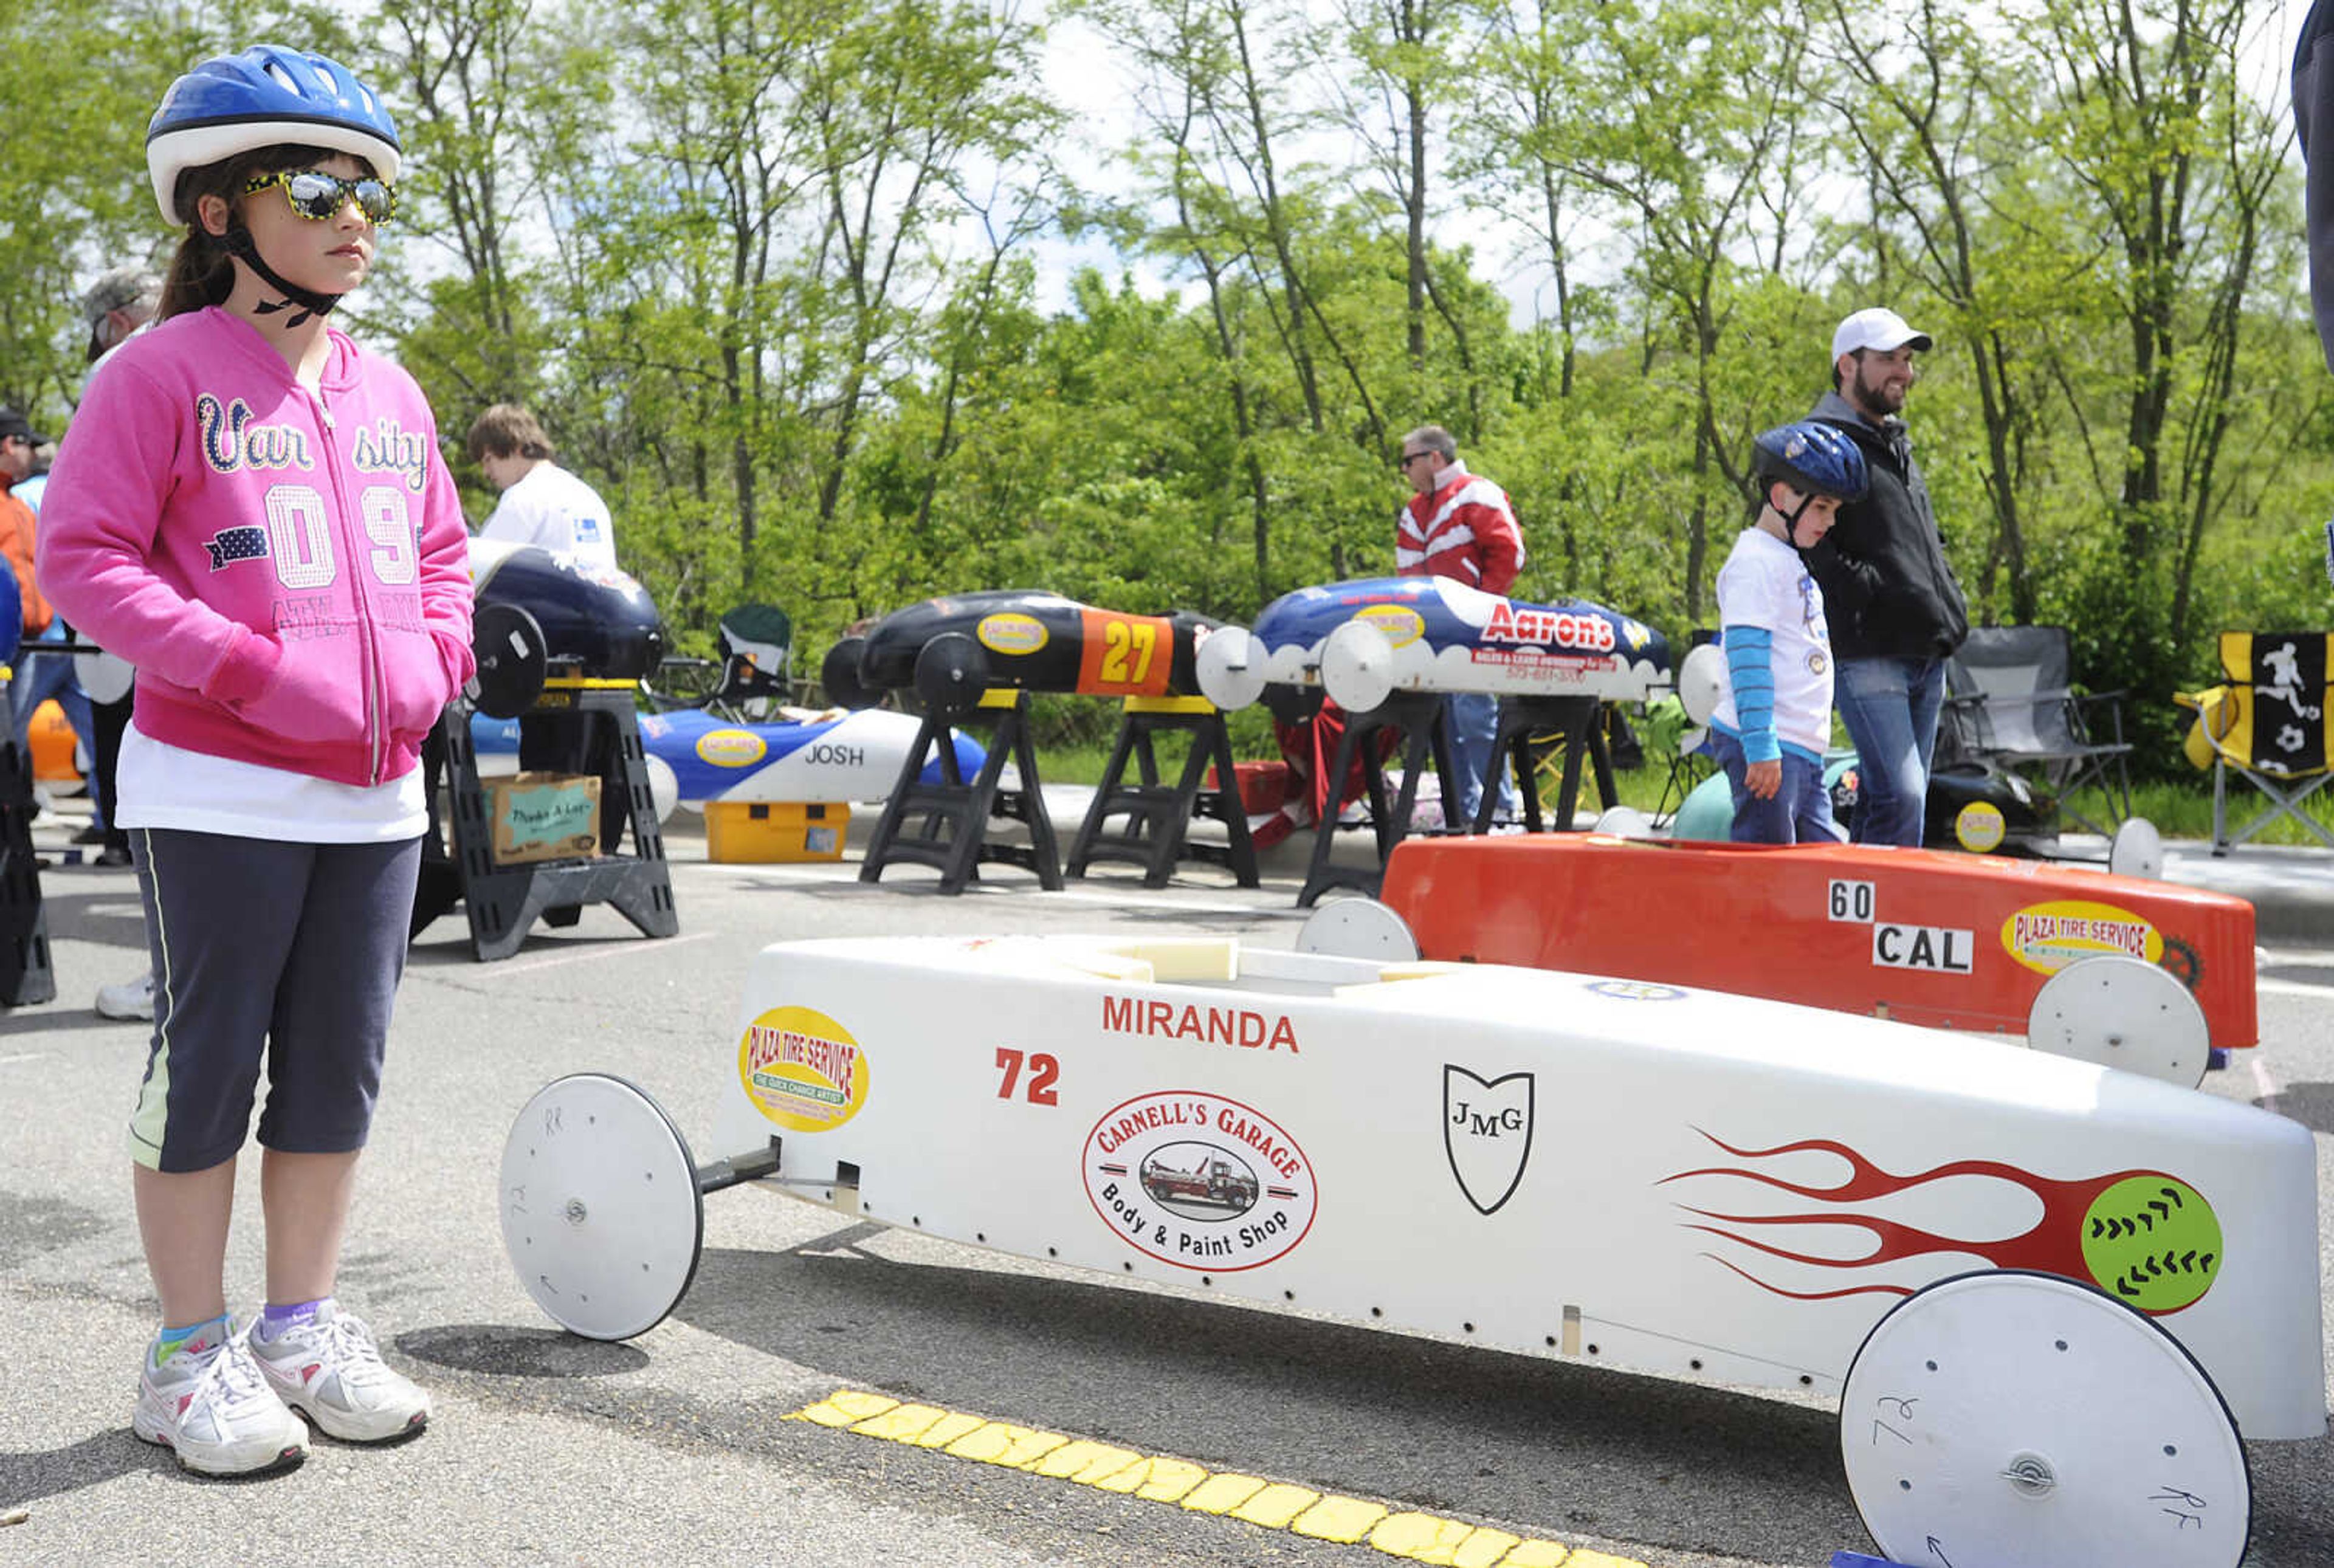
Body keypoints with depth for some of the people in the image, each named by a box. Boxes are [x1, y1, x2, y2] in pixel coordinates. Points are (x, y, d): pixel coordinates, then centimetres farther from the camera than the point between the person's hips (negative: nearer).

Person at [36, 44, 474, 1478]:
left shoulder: (389, 393, 14)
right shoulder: (166, 372, -4)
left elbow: (440, 556, 22)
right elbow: (84, 558, -9)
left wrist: (433, 665, 3)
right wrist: (257, 676, -17)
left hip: (376, 795, 6)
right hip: (219, 795, -6)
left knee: (339, 1074, 10)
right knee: (208, 1069, 2)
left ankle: (303, 1330, 24)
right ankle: (191, 1357, 17)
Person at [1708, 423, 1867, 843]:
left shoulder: (1790, 562, 21)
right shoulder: (1756, 560, -10)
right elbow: (1746, 655, -18)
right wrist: (1760, 747, -23)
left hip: (1801, 750, 10)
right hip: (1768, 749, -10)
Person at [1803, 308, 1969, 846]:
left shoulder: (1899, 447, 24)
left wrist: (1948, 602, 16)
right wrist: (1876, 591, -19)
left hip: (1928, 657, 9)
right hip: (1868, 656, -9)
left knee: (1884, 799, 11)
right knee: (1900, 796, -16)